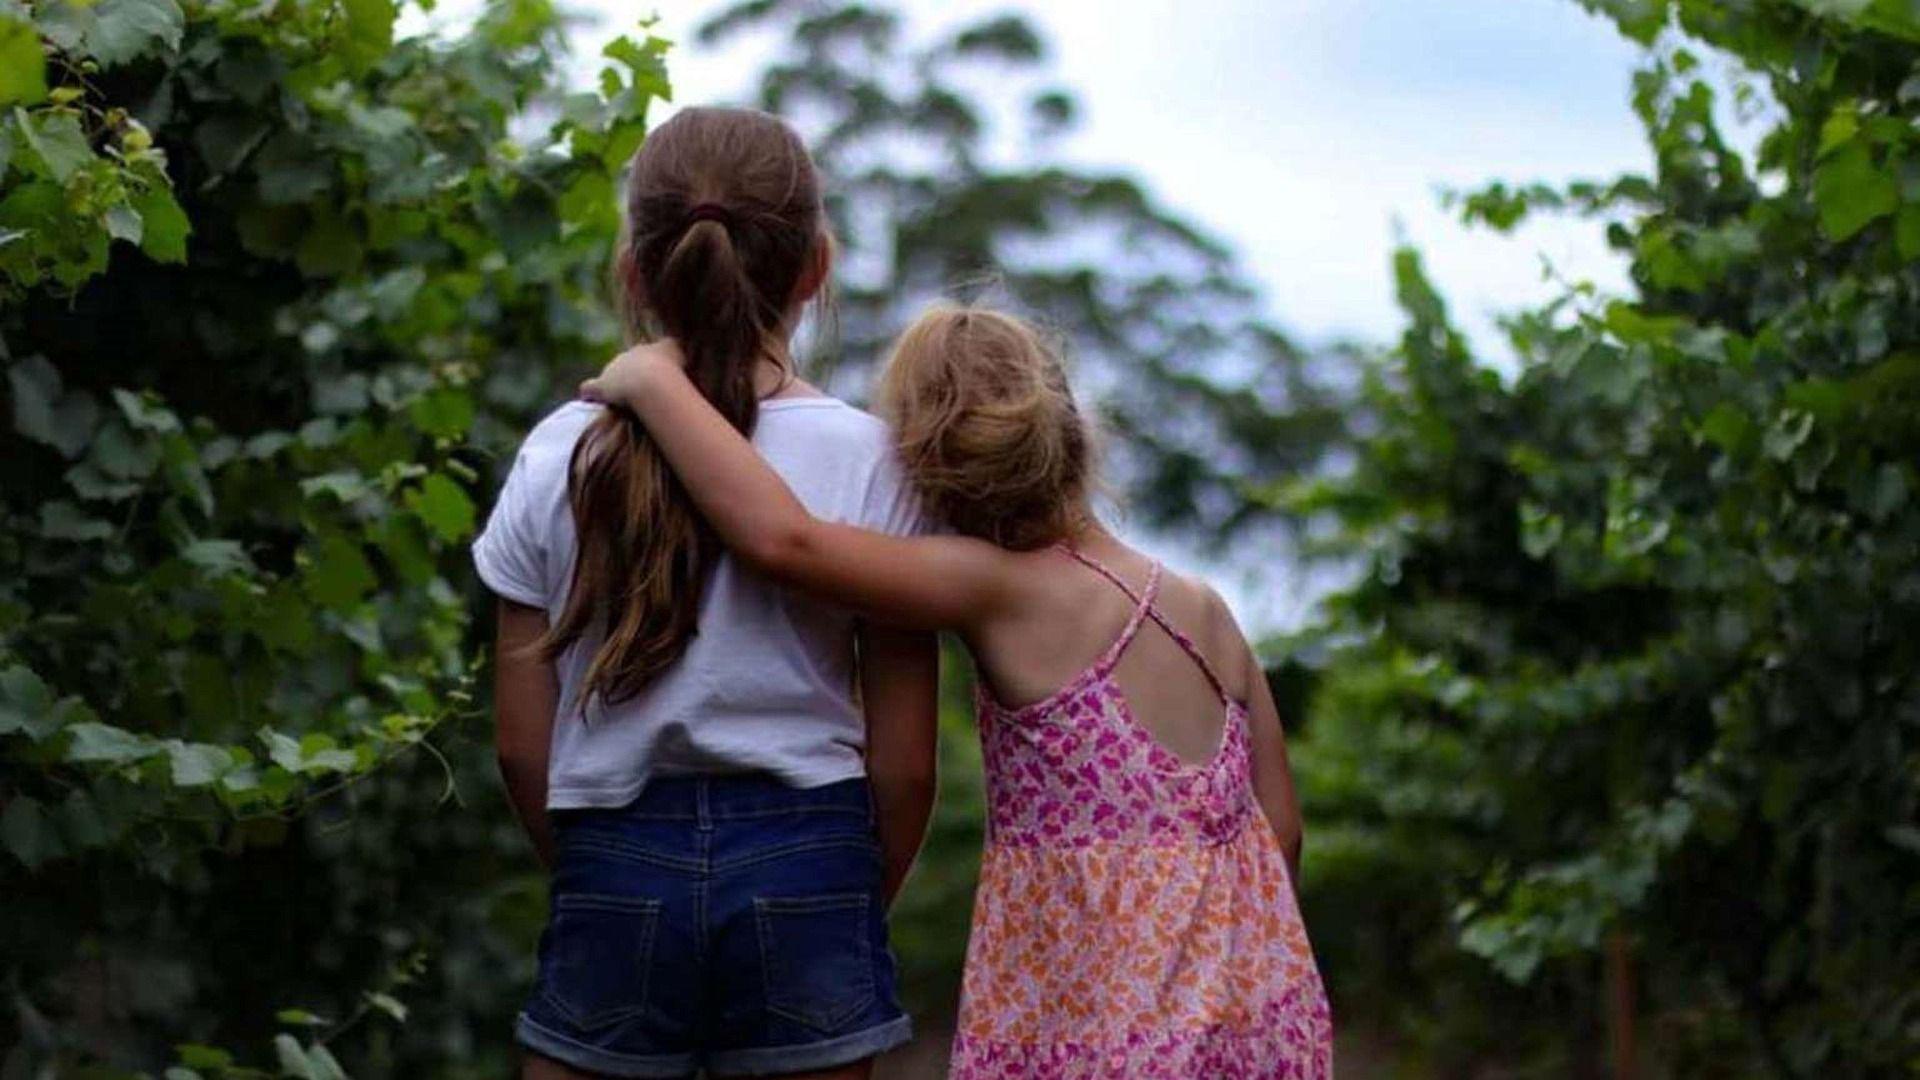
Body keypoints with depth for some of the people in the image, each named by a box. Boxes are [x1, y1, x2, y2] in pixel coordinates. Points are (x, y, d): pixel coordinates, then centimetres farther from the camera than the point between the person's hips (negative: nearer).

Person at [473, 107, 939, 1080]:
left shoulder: (562, 455, 0)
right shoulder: (868, 457, -4)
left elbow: (522, 747, 3)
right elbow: (903, 764, -2)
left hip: (617, 865, 1)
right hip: (804, 865, -1)